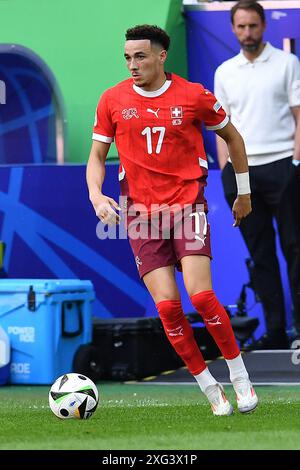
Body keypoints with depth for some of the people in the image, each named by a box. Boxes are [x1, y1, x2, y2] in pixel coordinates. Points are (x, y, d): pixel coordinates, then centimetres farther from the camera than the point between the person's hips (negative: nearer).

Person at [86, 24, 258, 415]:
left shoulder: (194, 96, -3)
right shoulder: (113, 100, 2)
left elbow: (232, 137, 13)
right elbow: (97, 156, 10)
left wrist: (244, 192, 19)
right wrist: (96, 195, -10)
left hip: (187, 204, -2)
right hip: (142, 213, 2)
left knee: (201, 295, -17)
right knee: (167, 306, -8)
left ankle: (240, 375, 2)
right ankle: (210, 388, 5)